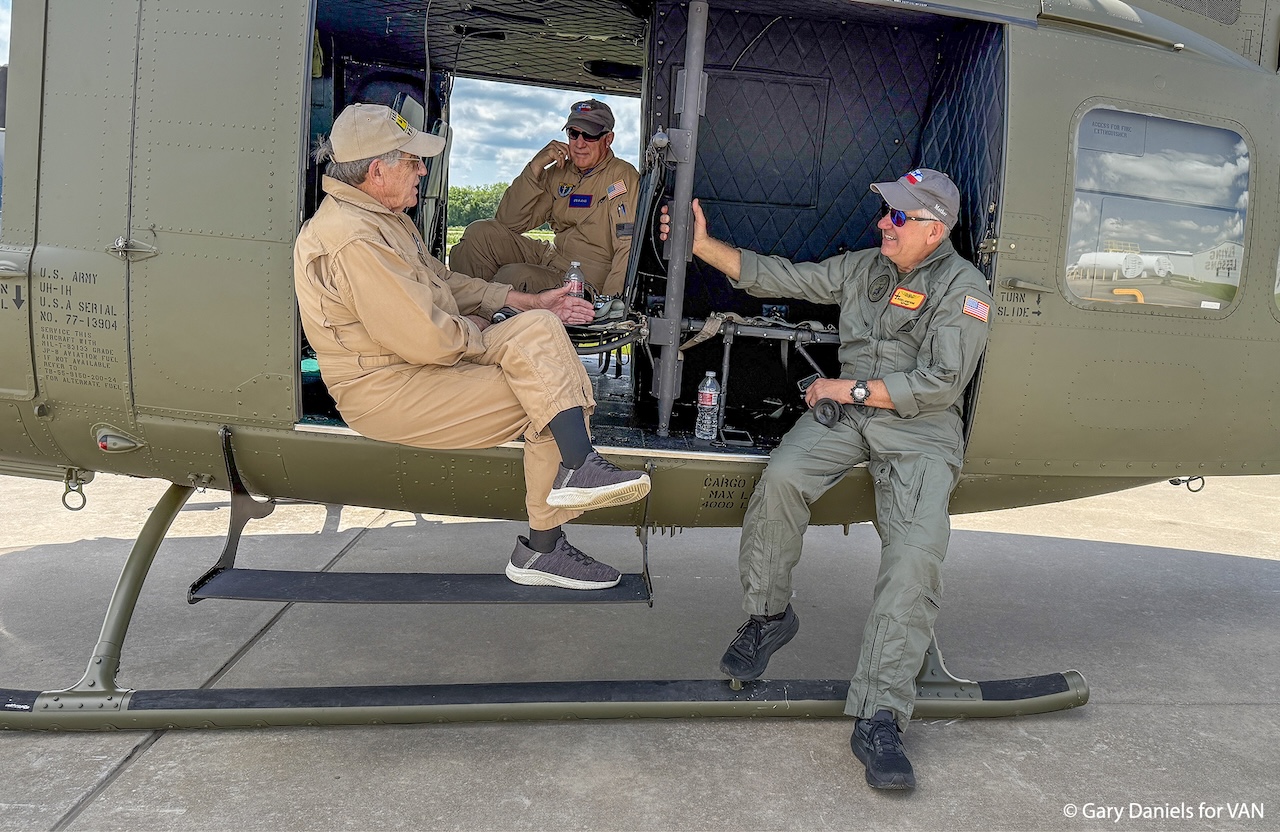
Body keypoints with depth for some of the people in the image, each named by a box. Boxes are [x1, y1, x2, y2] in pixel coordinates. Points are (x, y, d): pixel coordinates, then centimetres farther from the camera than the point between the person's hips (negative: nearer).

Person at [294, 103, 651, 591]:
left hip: (428, 362, 10)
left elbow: (442, 282, 22)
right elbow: (428, 340, -26)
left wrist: (525, 302, 15)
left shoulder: (382, 217, 14)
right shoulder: (353, 240, -22)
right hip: (386, 392, -10)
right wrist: (475, 333, -4)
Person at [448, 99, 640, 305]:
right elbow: (509, 222, 1)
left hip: (589, 282, -6)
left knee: (515, 275, -31)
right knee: (480, 232, -7)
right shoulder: (559, 173, 9)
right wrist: (535, 167, -7)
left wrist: (606, 304, -31)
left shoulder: (623, 177, -9)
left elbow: (628, 248, -20)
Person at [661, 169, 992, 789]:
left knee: (917, 552, -26)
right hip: (847, 411, 4)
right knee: (781, 477, -27)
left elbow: (941, 385, -10)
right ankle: (767, 615, -3)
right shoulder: (863, 267, 15)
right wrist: (704, 245, 6)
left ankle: (877, 718, -24)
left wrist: (852, 388, -9)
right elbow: (782, 277, 14)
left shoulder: (963, 288, -2)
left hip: (920, 431, -3)